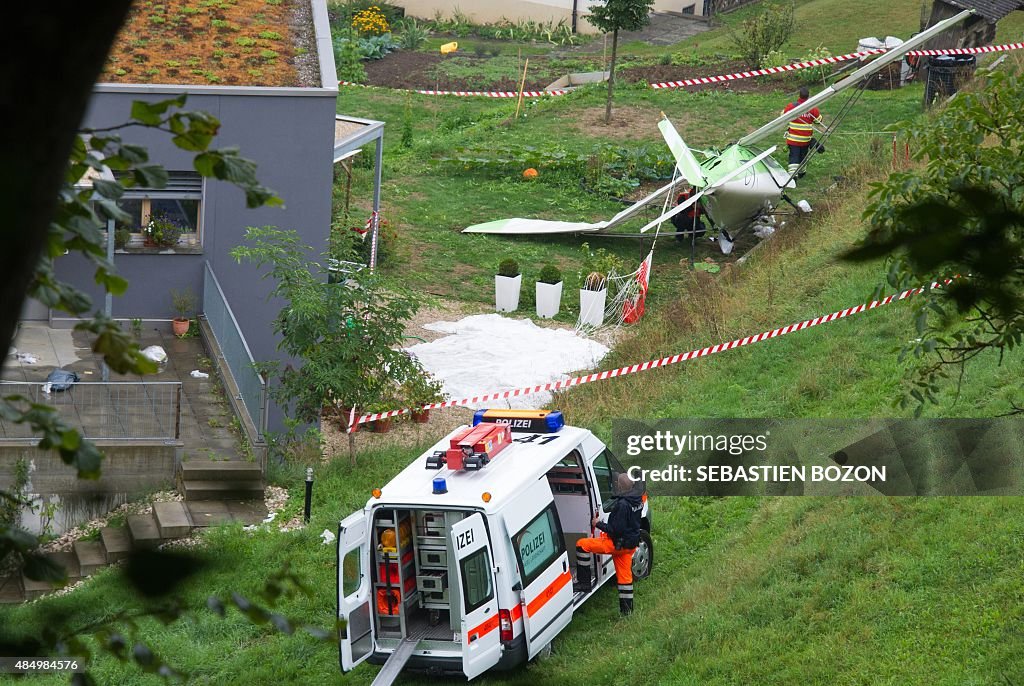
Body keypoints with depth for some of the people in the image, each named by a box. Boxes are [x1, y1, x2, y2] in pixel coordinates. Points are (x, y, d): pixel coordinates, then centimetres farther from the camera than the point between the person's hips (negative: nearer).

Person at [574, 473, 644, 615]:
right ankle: (627, 609, 24)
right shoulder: (637, 500, 3)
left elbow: (616, 529, -25)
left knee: (582, 545, -6)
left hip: (619, 543, -9)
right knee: (624, 575, 18)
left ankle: (584, 582, -3)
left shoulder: (622, 505, -26)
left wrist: (599, 524, -12)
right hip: (630, 544, 9)